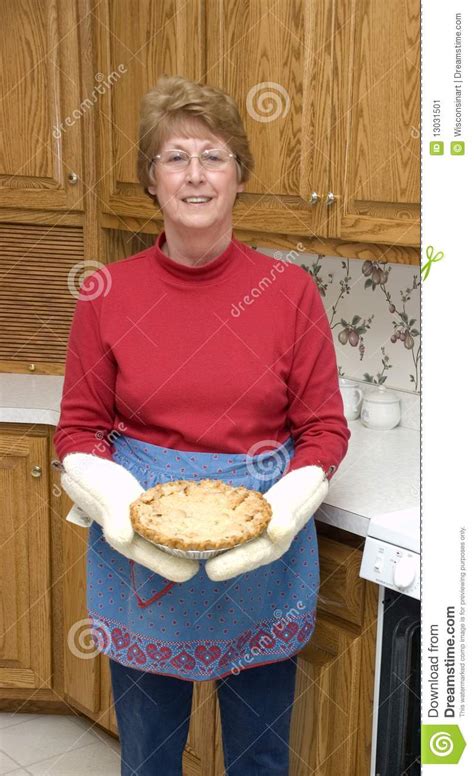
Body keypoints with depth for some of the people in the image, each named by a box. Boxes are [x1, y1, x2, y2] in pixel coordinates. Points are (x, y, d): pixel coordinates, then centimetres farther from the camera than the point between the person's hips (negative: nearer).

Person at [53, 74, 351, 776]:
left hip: (263, 558, 0)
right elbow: (79, 430, 1)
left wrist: (281, 510, -18)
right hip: (139, 553, 1)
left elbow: (324, 427, -2)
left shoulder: (290, 290, -6)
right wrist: (121, 508, -17)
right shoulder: (107, 294, -4)